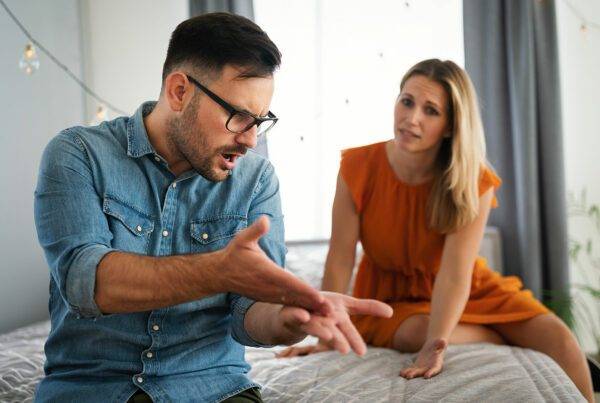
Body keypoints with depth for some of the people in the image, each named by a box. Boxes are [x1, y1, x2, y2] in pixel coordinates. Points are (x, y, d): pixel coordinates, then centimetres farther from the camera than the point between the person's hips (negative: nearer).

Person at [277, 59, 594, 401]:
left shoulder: (474, 183, -18)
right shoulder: (358, 167, -17)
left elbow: (455, 272, -28)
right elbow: (340, 259, -16)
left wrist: (436, 344, -42)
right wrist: (328, 338, -18)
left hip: (467, 291, 0)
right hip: (390, 299, 0)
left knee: (559, 338, -21)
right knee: (421, 332, -34)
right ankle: (520, 346, -10)